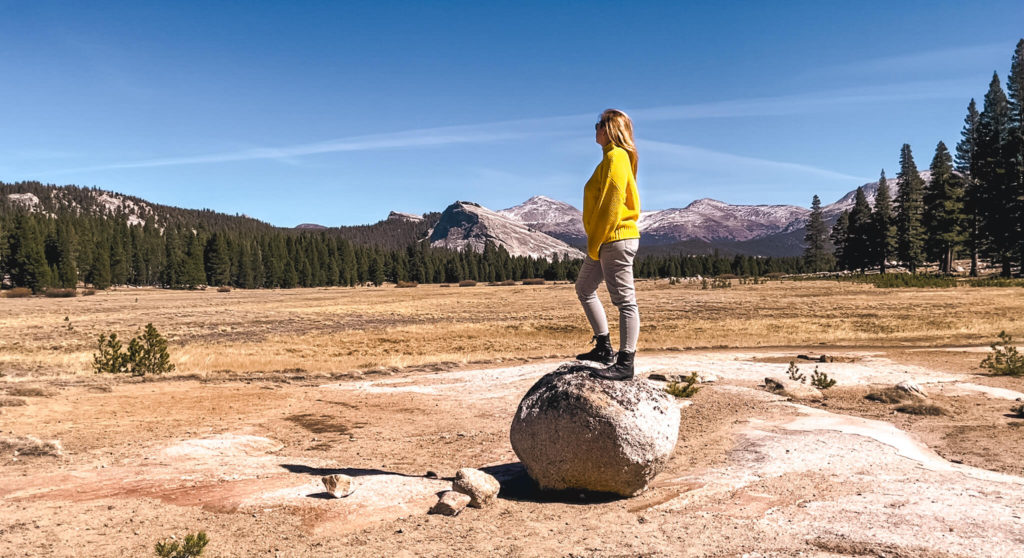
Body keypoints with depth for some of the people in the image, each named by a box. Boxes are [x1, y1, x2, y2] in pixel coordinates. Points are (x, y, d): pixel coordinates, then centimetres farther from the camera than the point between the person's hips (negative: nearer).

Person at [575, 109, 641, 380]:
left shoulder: (616, 157, -12)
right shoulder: (611, 157, 18)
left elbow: (613, 202, -19)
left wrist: (595, 241, -17)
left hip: (616, 239, -11)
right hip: (605, 241, 11)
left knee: (624, 299, -6)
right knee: (584, 289, 19)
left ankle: (625, 362, -1)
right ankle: (604, 348, 24)